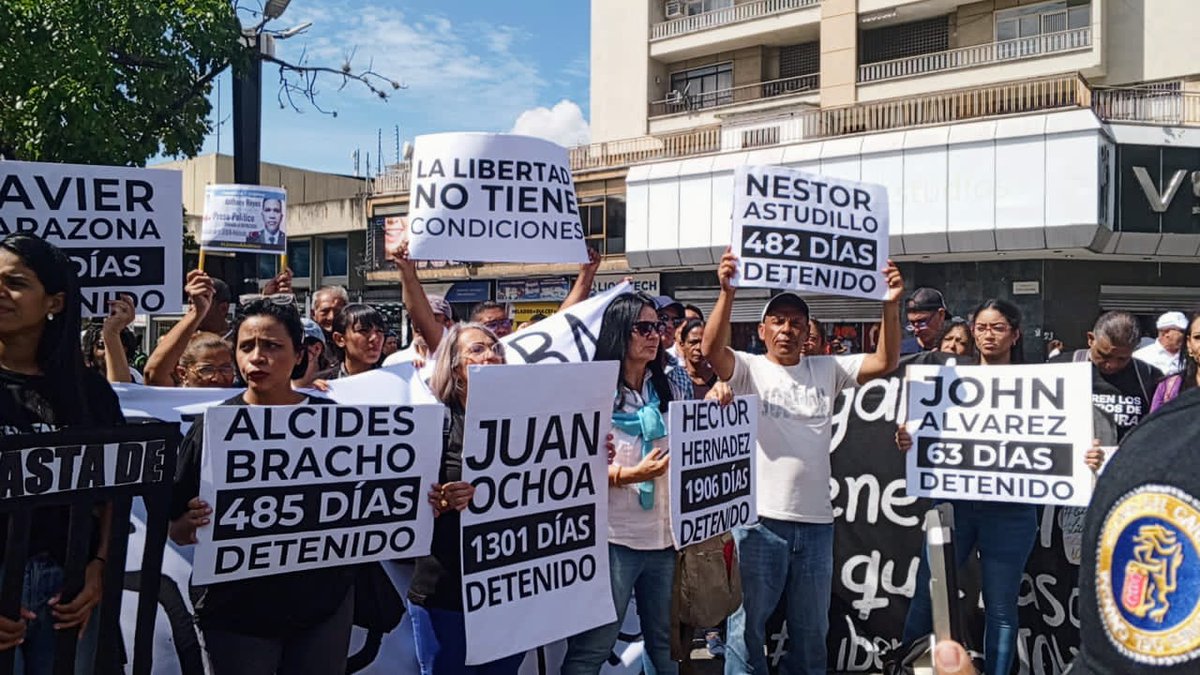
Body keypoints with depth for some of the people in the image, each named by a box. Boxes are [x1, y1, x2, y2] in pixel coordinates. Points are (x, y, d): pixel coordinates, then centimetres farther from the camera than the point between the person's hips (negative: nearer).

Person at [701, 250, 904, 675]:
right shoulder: (749, 370, -1)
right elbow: (712, 349, -20)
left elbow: (885, 363, 2)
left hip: (816, 521, 4)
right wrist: (727, 293, -32)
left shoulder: (827, 370, 10)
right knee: (748, 626, 6)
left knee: (811, 630, 17)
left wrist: (890, 306, -10)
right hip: (760, 519, -4)